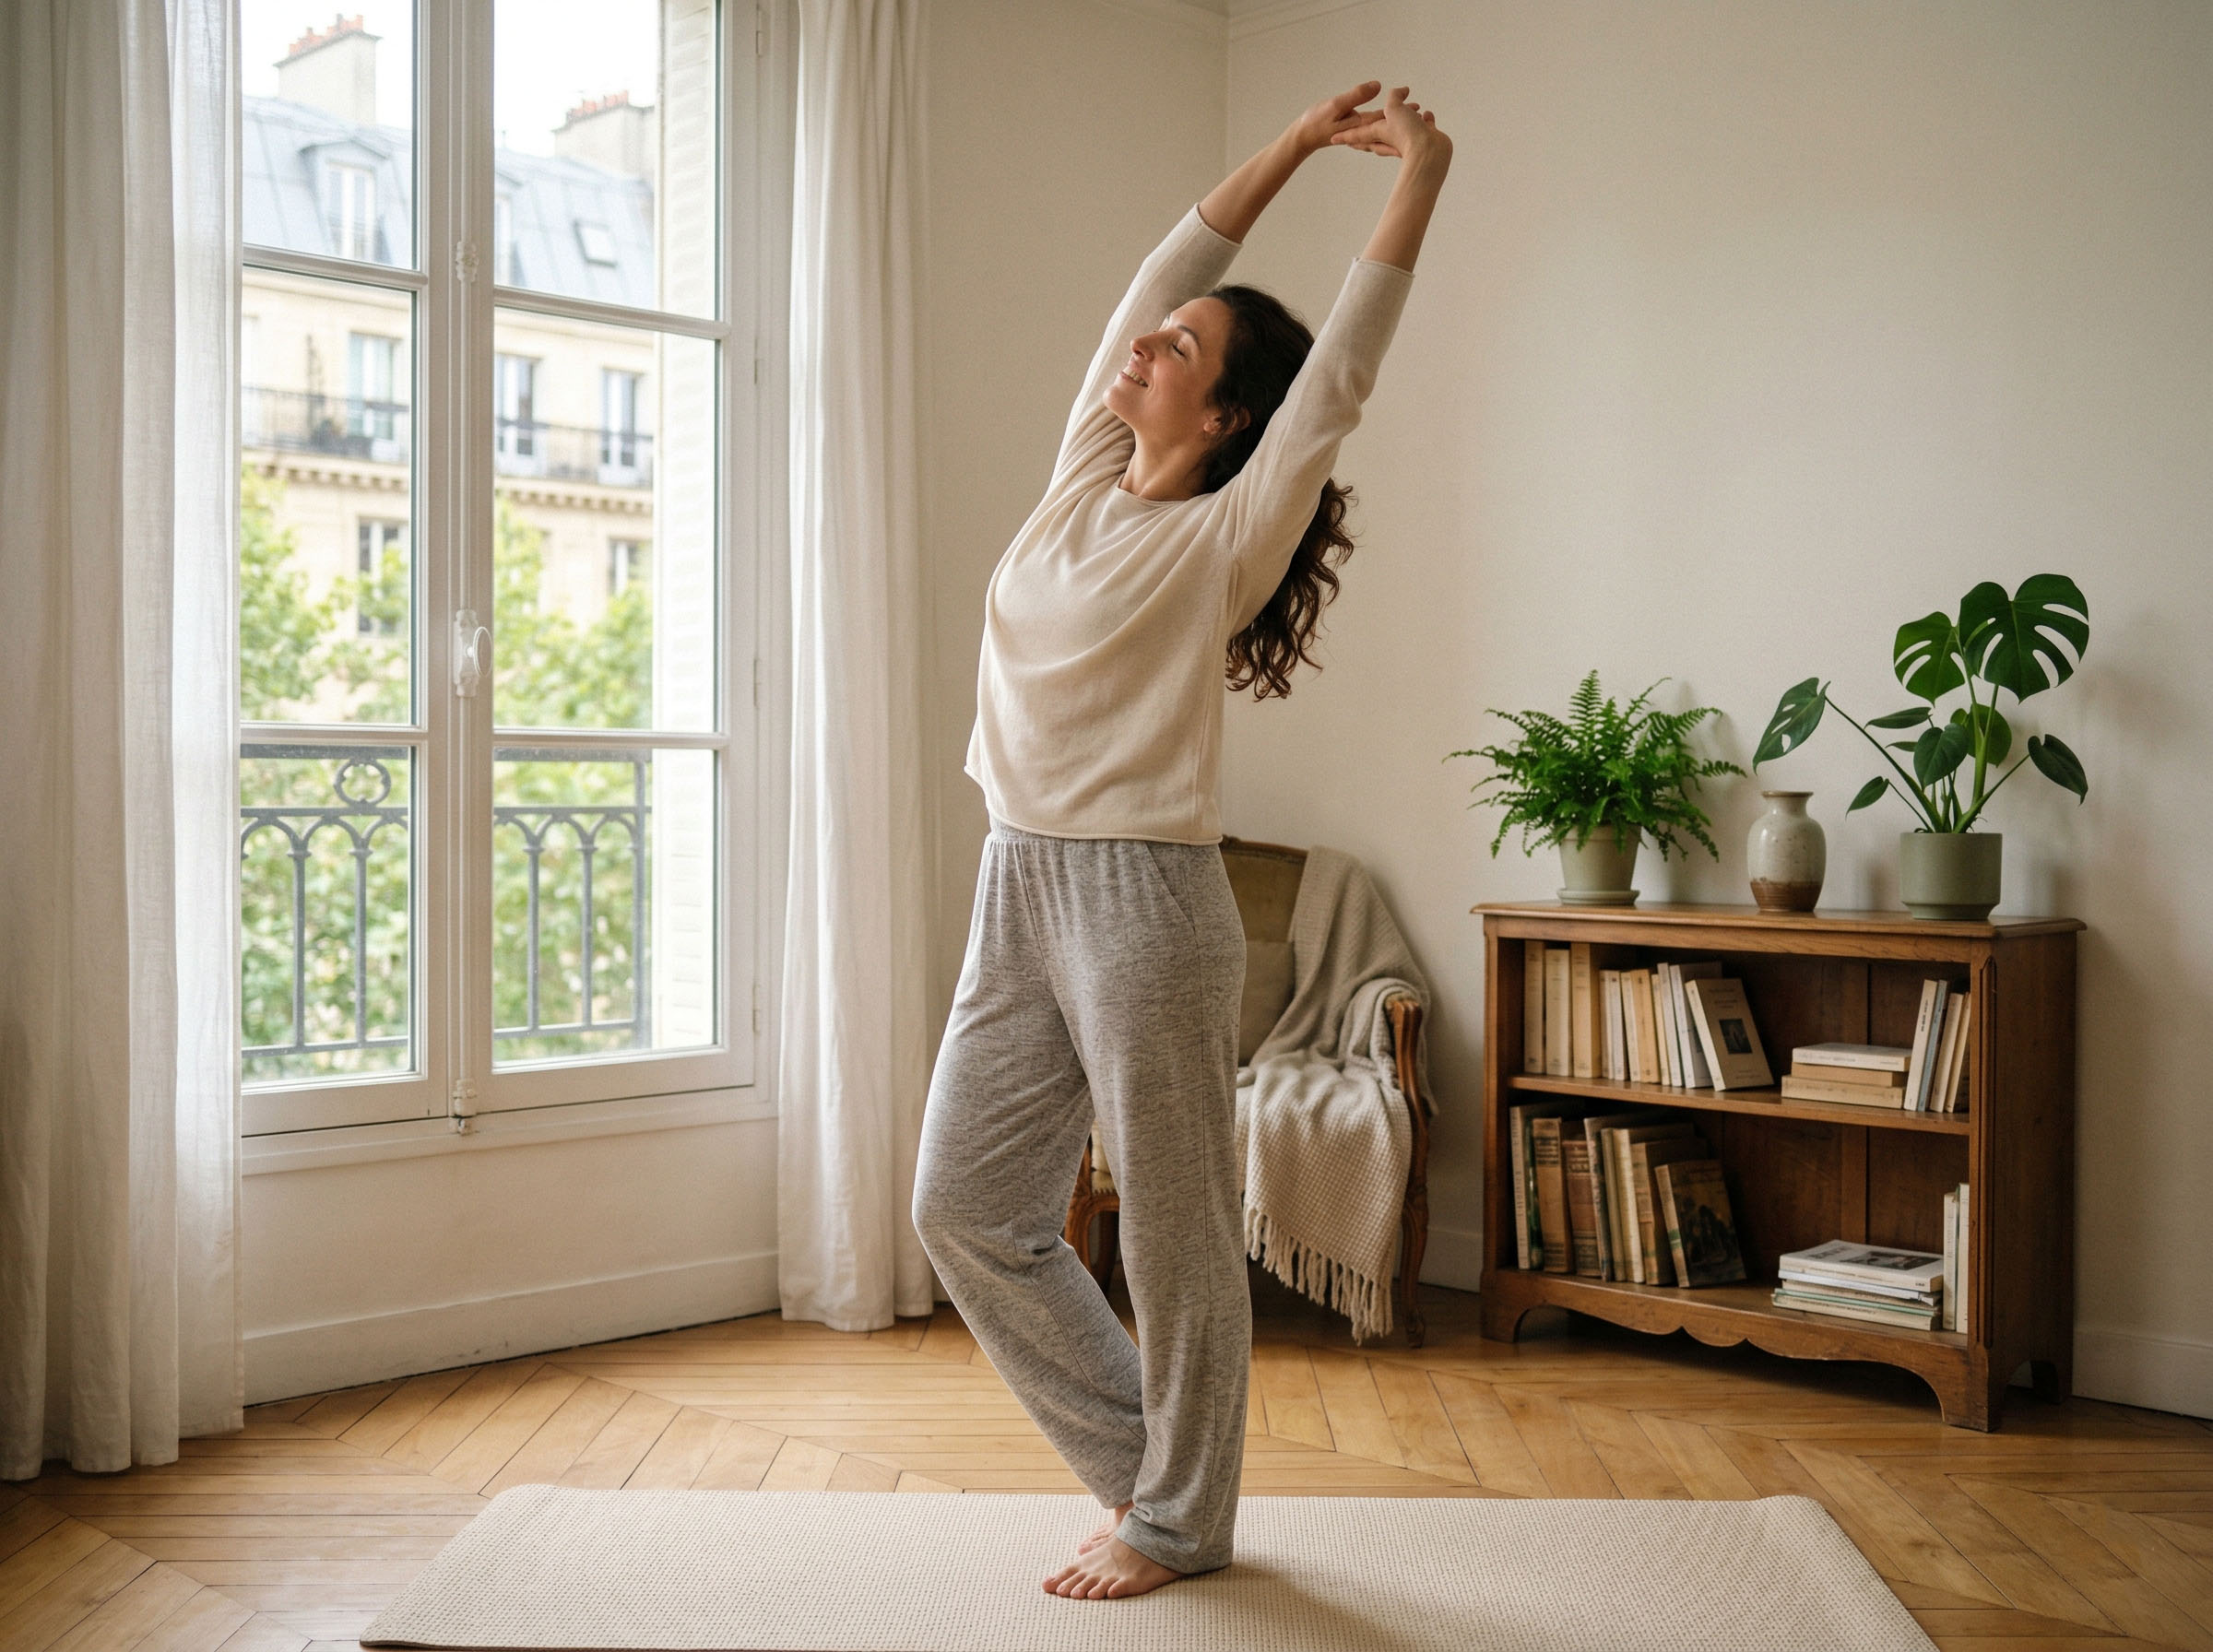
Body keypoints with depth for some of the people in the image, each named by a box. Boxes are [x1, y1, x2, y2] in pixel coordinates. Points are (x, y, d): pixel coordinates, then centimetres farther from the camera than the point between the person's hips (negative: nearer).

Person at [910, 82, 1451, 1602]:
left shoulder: (1224, 541, -7)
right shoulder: (1085, 484, 10)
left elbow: (1337, 376, -13)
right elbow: (1160, 278, 13)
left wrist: (1418, 181, -11)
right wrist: (1296, 143, 14)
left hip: (1145, 902, -7)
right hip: (1019, 892, 8)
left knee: (1173, 1234, 5)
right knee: (968, 1207, 12)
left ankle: (1179, 1521, 23)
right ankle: (1142, 1453, 28)